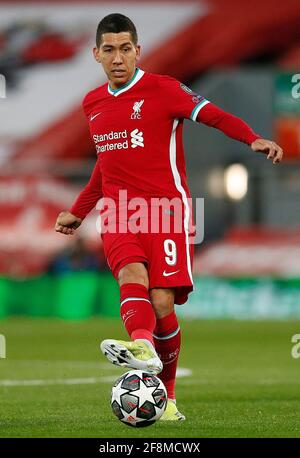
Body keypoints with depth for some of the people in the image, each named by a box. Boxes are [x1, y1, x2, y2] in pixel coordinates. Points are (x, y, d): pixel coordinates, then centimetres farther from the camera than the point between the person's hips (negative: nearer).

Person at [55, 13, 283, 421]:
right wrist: (78, 212, 35)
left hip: (167, 208, -4)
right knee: (131, 273, -28)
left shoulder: (163, 90, -1)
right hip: (120, 213, 4)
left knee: (161, 303, -13)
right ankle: (142, 346, -55)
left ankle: (167, 396, 4)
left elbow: (215, 116, -9)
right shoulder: (92, 104, 17)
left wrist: (253, 139, -27)